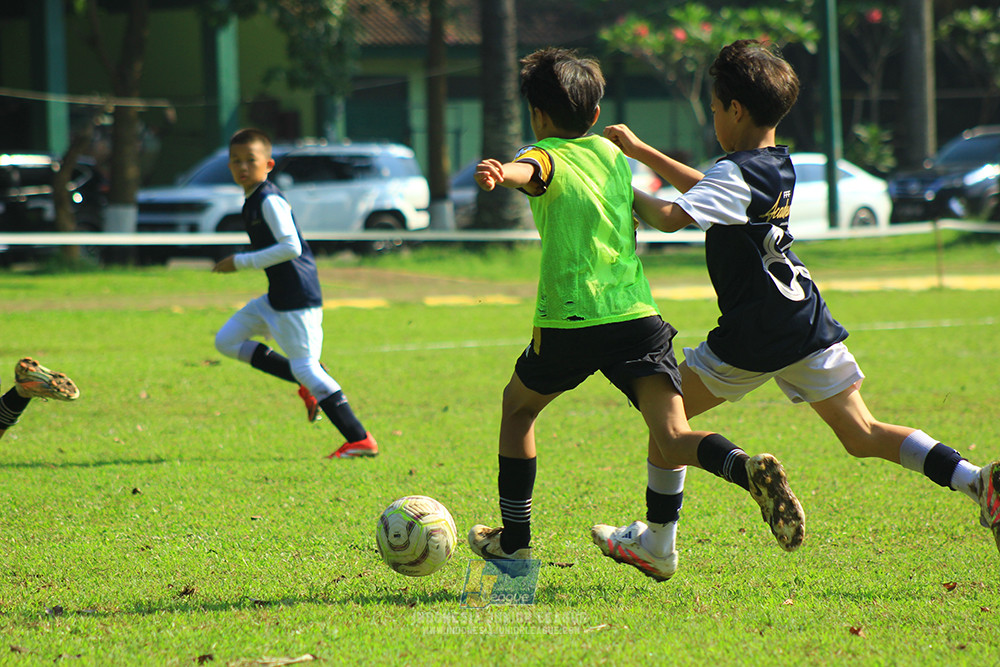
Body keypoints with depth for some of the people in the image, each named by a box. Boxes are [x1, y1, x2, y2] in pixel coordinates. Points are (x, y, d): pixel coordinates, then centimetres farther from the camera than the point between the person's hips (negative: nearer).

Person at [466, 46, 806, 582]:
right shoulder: (613, 153, 20)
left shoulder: (547, 157, 3)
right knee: (672, 434, -6)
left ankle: (514, 539, 28)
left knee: (518, 407, 22)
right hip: (637, 312, 4)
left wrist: (501, 174, -45)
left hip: (571, 319, -3)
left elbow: (527, 172, -23)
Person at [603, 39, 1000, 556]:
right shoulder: (779, 166, 12)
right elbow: (708, 192, 28)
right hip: (810, 329, 8)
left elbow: (672, 217, -28)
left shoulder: (737, 173, -14)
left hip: (752, 339, -8)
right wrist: (641, 151, 30)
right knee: (862, 437, 4)